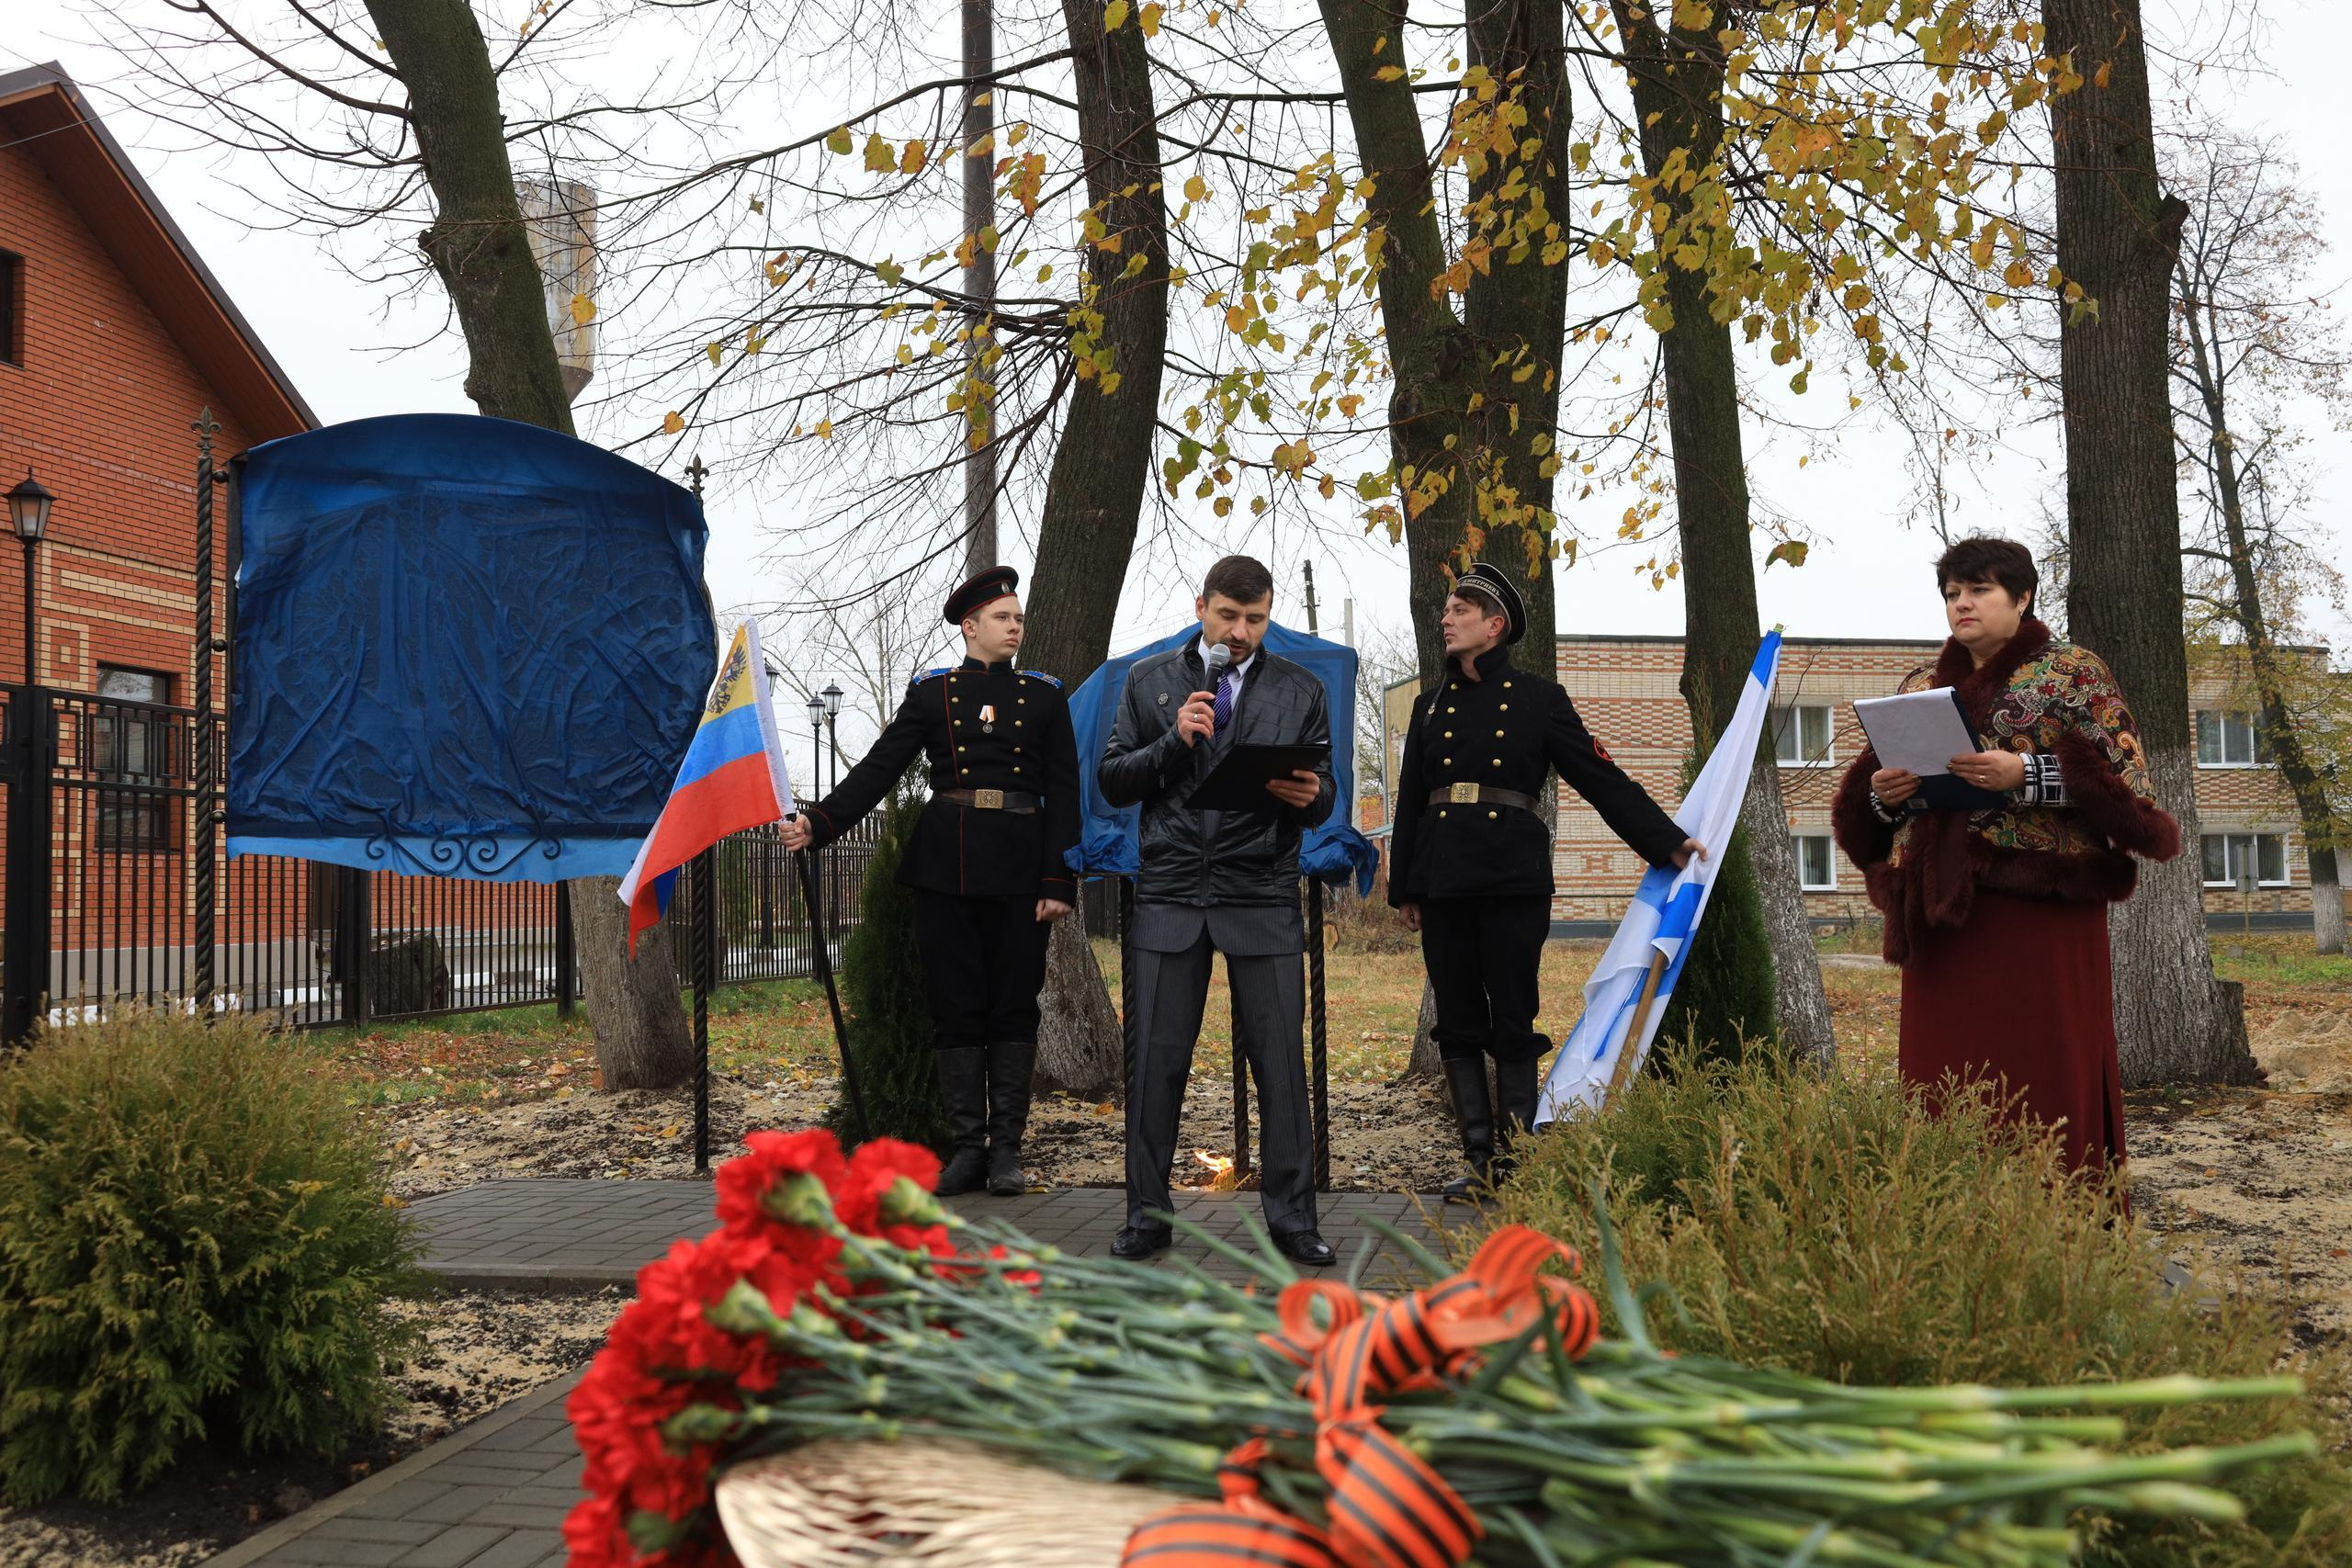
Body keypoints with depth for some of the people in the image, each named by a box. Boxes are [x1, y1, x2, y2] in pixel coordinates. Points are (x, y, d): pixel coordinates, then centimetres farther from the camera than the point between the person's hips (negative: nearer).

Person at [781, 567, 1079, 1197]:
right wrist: (817, 824, -12)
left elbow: (1063, 794, 4)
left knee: (1015, 1003, 2)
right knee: (957, 1004, 3)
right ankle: (968, 1145, 11)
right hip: (947, 867, 0)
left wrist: (1059, 882, -5)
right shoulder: (932, 692, 8)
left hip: (1020, 869, 0)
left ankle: (1006, 1146, 10)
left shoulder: (1044, 696, 8)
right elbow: (877, 771, 2)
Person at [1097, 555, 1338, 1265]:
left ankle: (1291, 1219, 9)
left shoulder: (1300, 691, 10)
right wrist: (1174, 741, -10)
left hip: (1263, 899, 0)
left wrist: (1308, 796, -15)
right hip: (1170, 896, 0)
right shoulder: (1149, 682, 10)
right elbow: (1113, 783, 6)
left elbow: (1324, 799, 9)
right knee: (1155, 1060, 1)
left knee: (1280, 1061, -2)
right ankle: (1147, 1216, 13)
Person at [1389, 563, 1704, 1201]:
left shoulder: (1539, 698, 6)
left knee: (1514, 1025, -2)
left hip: (1514, 882, -4)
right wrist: (1404, 890, 13)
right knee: (1458, 1026, 4)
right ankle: (1482, 1160, 11)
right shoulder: (1431, 707, 16)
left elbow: (1603, 780, 4)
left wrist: (1667, 841, 0)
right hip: (1442, 884, 4)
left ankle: (1517, 1161, 6)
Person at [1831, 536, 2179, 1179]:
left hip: (2039, 908, -4)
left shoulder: (2072, 671, 4)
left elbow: (2128, 778, -5)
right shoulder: (1920, 685, 19)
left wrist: (2028, 775, -18)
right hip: (1943, 912, 5)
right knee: (1946, 1079, 3)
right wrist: (1883, 792, -2)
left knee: (2043, 1071, -7)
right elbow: (1874, 788, 21)